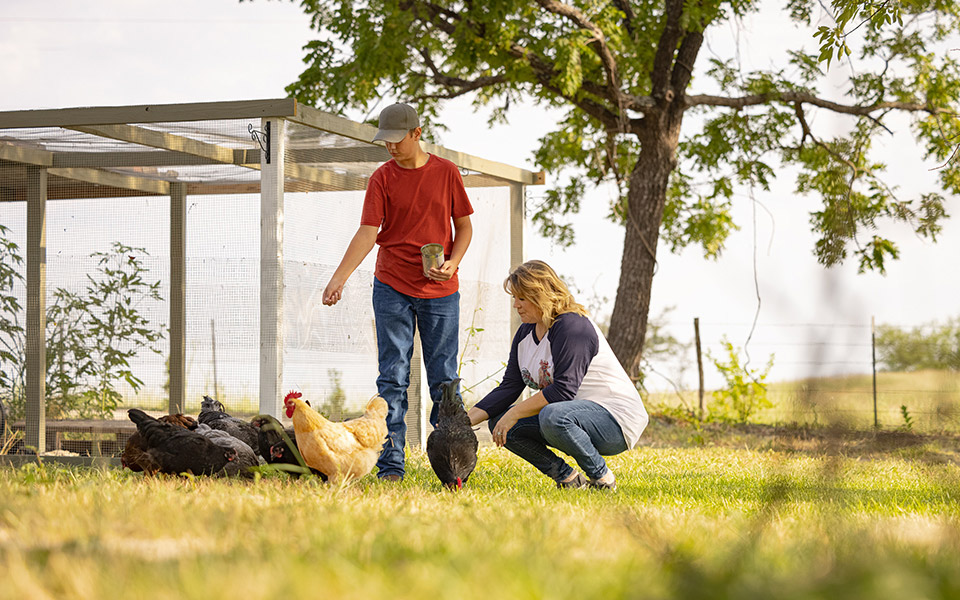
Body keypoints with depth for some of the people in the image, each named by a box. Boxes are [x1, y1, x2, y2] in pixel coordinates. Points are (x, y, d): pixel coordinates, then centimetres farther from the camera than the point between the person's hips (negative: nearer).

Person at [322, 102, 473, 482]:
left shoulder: (446, 172, 3)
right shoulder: (382, 179, 0)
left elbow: (464, 226, 9)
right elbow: (368, 232, -6)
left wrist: (453, 262, -9)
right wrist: (339, 278, -18)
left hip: (440, 291, 0)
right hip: (392, 288, 0)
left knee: (443, 379, 3)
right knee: (393, 379, -1)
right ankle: (390, 466, 0)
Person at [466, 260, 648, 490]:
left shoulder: (573, 326, -19)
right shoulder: (525, 333, 8)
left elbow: (564, 389, -27)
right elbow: (509, 387, 4)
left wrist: (515, 413, -23)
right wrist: (467, 419, -9)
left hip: (616, 419, -9)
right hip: (571, 413, 9)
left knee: (553, 416, -38)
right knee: (499, 423, -3)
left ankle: (603, 479, -17)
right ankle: (567, 478, -1)